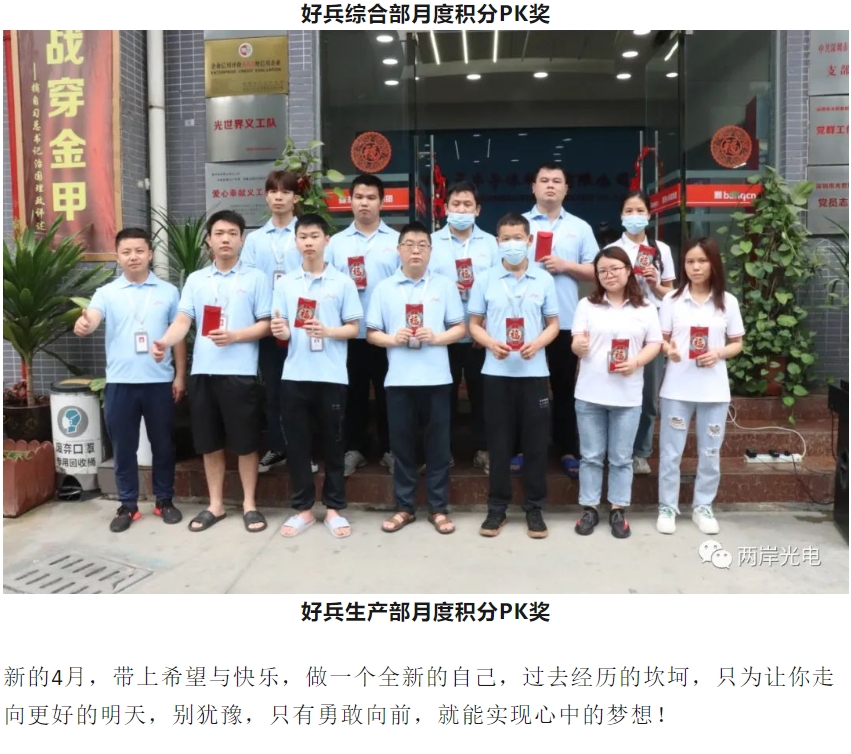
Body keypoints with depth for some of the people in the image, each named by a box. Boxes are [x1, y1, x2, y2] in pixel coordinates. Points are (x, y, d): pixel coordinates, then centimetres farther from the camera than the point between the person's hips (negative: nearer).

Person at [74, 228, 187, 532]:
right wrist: (83, 325, -38)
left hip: (159, 381, 0)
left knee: (163, 444, 9)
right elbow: (91, 320, -14)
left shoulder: (168, 291, 4)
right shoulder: (107, 293, 3)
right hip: (120, 382, 0)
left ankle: (164, 500, 24)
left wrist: (180, 375, 2)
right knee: (123, 447, 8)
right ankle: (127, 505, 21)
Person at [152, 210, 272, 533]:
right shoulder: (195, 280, 12)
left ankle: (249, 504, 16)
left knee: (245, 442, 2)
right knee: (210, 443, 10)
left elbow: (266, 324, 0)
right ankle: (215, 504, 22)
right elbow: (183, 321, 3)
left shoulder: (256, 278, 4)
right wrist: (164, 342, -17)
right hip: (203, 371, 3)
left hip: (240, 372, -3)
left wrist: (234, 336, -16)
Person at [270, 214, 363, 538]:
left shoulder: (343, 282, 2)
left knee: (333, 442, 7)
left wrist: (327, 331, -17)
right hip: (294, 375, 2)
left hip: (332, 375, -2)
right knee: (297, 442, 7)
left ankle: (334, 508, 19)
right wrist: (280, 332, -16)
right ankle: (302, 508, 19)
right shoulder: (285, 283, 8)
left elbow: (353, 328, 1)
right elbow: (281, 329, 7)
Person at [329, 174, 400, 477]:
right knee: (354, 393, 10)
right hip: (350, 332, 1)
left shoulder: (397, 241, 3)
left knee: (387, 393, 7)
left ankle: (389, 449, 19)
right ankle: (354, 449, 22)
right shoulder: (336, 242, 6)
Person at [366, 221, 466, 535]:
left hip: (436, 377, 0)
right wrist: (392, 339, -13)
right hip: (398, 379, 1)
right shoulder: (384, 288, 5)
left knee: (438, 444, 5)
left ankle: (439, 509, 16)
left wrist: (436, 337, -14)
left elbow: (460, 329, 4)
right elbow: (371, 333, 6)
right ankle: (404, 507, 20)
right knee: (402, 444, 7)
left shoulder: (445, 285, 4)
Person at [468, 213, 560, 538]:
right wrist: (491, 343, -14)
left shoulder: (544, 279, 4)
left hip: (534, 372, 0)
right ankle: (497, 507, 17)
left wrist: (537, 343, -14)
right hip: (497, 372, 0)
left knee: (535, 441, 5)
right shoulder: (485, 279, 3)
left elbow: (553, 325, 6)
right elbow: (474, 324, 6)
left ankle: (534, 508, 17)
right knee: (499, 441, 6)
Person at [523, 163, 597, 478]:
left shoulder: (580, 228, 8)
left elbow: (595, 271, 4)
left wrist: (565, 265, -10)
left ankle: (568, 451, 17)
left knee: (564, 387, 8)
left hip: (565, 321, 1)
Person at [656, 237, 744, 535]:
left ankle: (703, 506, 25)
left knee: (710, 452, 10)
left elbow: (737, 343, 7)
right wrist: (668, 349, -18)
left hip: (714, 389, 1)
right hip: (677, 387, -1)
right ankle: (667, 507, 18)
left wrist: (719, 353, -13)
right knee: (670, 451, 5)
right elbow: (662, 340, 4)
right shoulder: (672, 299, 0)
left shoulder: (727, 301, 2)